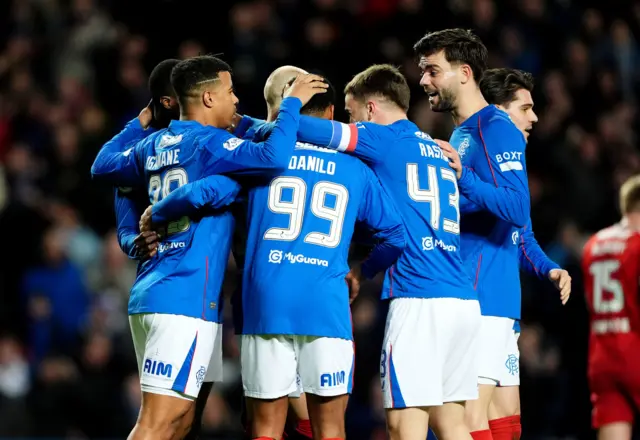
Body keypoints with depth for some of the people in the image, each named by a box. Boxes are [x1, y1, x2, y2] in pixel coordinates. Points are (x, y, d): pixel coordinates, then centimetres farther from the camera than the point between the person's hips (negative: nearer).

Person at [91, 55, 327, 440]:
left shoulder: (153, 146, 15)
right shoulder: (208, 144, -9)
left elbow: (103, 167, 33)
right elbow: (273, 156, -25)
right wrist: (293, 103, -10)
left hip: (152, 292, 9)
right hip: (187, 297, -9)